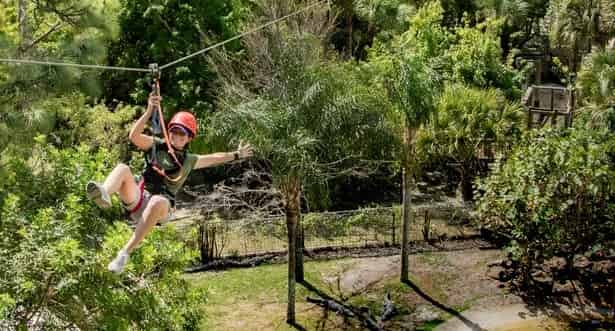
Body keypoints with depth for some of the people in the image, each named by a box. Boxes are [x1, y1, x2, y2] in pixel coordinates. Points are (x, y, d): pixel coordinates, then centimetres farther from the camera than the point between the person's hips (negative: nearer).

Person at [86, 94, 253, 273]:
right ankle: (104, 194, -64)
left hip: (161, 207, 0)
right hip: (138, 198, 1)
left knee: (159, 201, -40)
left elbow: (214, 158, 34)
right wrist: (149, 111, -14)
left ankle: (125, 253, -41)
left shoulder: (189, 160, 19)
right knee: (123, 168, -27)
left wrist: (236, 155, 40)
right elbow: (134, 136, -4)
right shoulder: (155, 145, 14)